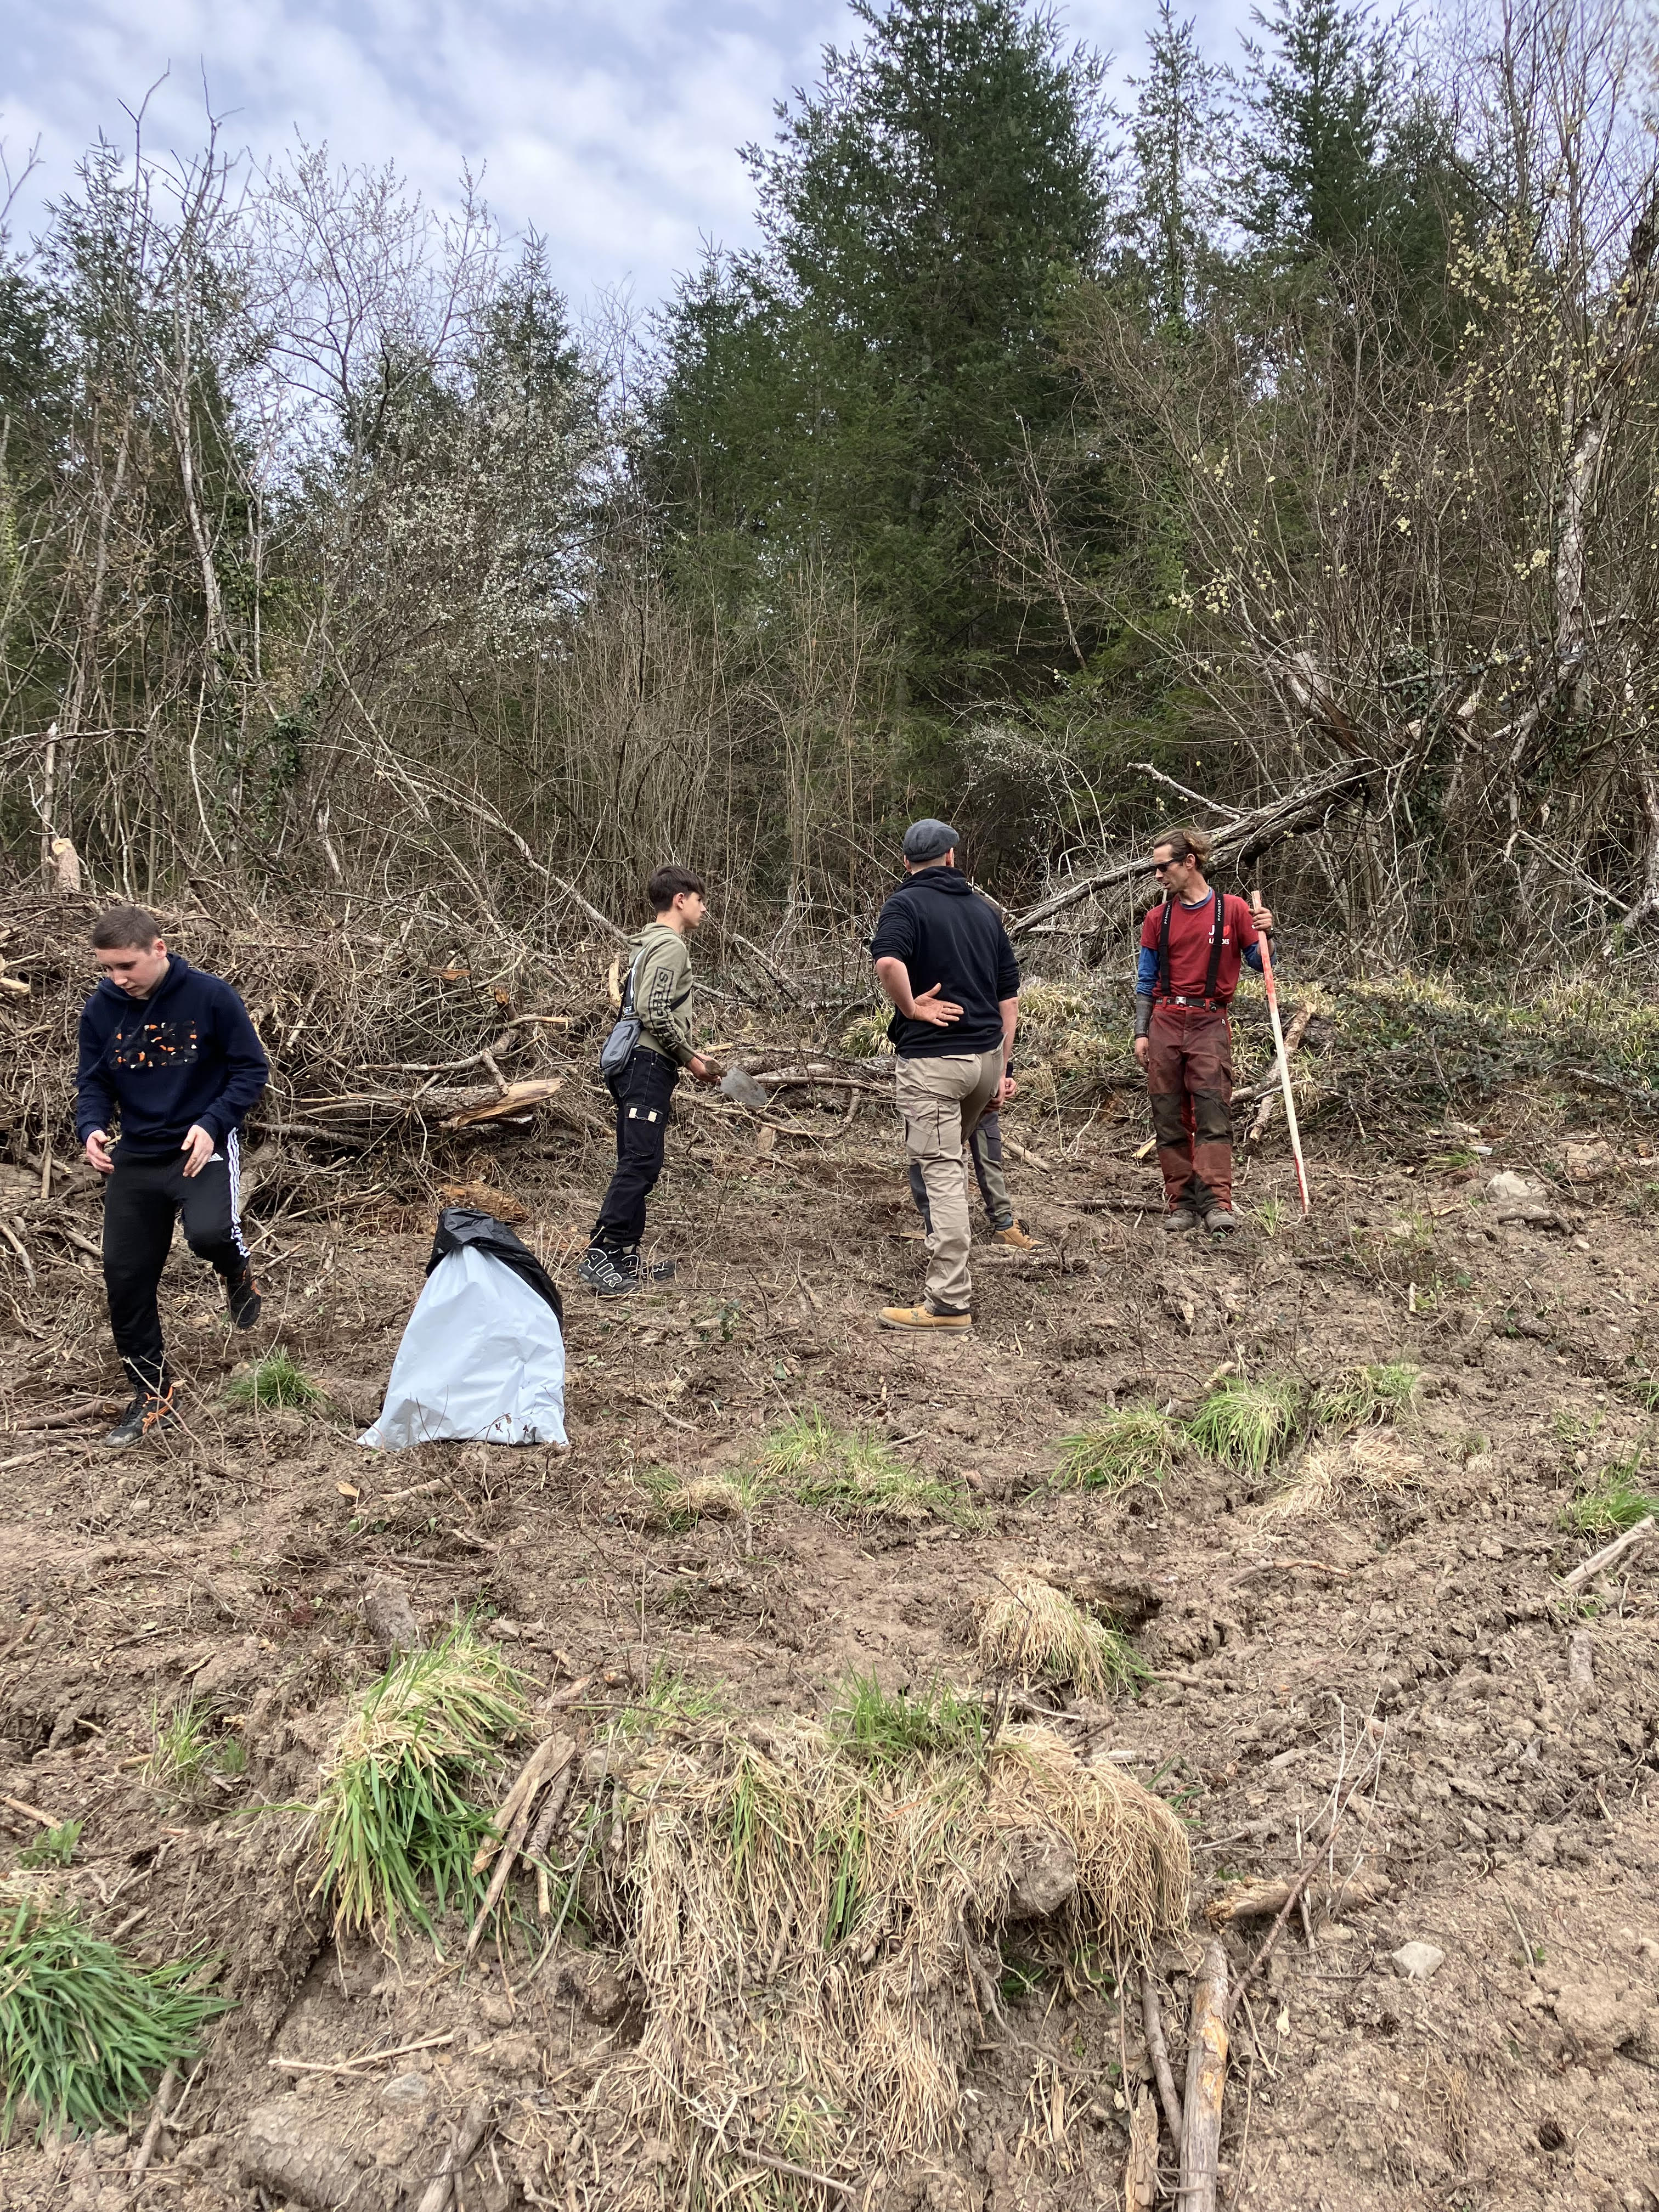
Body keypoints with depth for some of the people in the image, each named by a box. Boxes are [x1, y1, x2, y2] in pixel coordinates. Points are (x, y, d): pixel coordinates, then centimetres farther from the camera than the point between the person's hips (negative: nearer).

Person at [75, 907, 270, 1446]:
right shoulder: (100, 1008, -2)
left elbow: (251, 1069, -7)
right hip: (135, 1156, 4)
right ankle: (152, 1399, 21)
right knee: (125, 1278, 4)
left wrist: (212, 1123, -19)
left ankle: (238, 1272, 8)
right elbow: (92, 1083, 7)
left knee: (209, 1233, -32)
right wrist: (91, 1127, -14)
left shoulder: (210, 996, -12)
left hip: (204, 1147, -4)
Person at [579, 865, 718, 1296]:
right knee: (640, 1162, -12)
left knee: (638, 1164, 11)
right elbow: (655, 1013, -19)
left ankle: (625, 1259, 14)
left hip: (637, 1064, 10)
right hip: (649, 1063, -10)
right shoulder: (671, 946, -9)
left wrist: (689, 1054, 16)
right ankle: (598, 1255, -14)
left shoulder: (651, 944, 21)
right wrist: (690, 1058, -9)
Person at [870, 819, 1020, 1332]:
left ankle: (949, 1304, -4)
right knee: (951, 1160, 25)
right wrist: (1002, 1069, 17)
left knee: (940, 1172, -5)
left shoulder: (906, 902, -5)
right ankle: (948, 1261, 36)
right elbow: (1009, 994, 13)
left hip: (932, 1057, -6)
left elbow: (888, 962, -28)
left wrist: (911, 1007, -12)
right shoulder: (983, 908, 13)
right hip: (986, 1056, 6)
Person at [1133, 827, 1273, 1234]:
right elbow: (1146, 980, 12)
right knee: (1169, 1118, 2)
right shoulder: (1157, 918, 11)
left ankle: (1217, 1203, -16)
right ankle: (1181, 1203, 7)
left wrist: (1265, 934, -13)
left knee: (1213, 1112, -13)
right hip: (1164, 1022, 3)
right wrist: (1141, 1033, 6)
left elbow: (1260, 963, 7)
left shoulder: (1233, 909, 2)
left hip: (1210, 1023, -3)